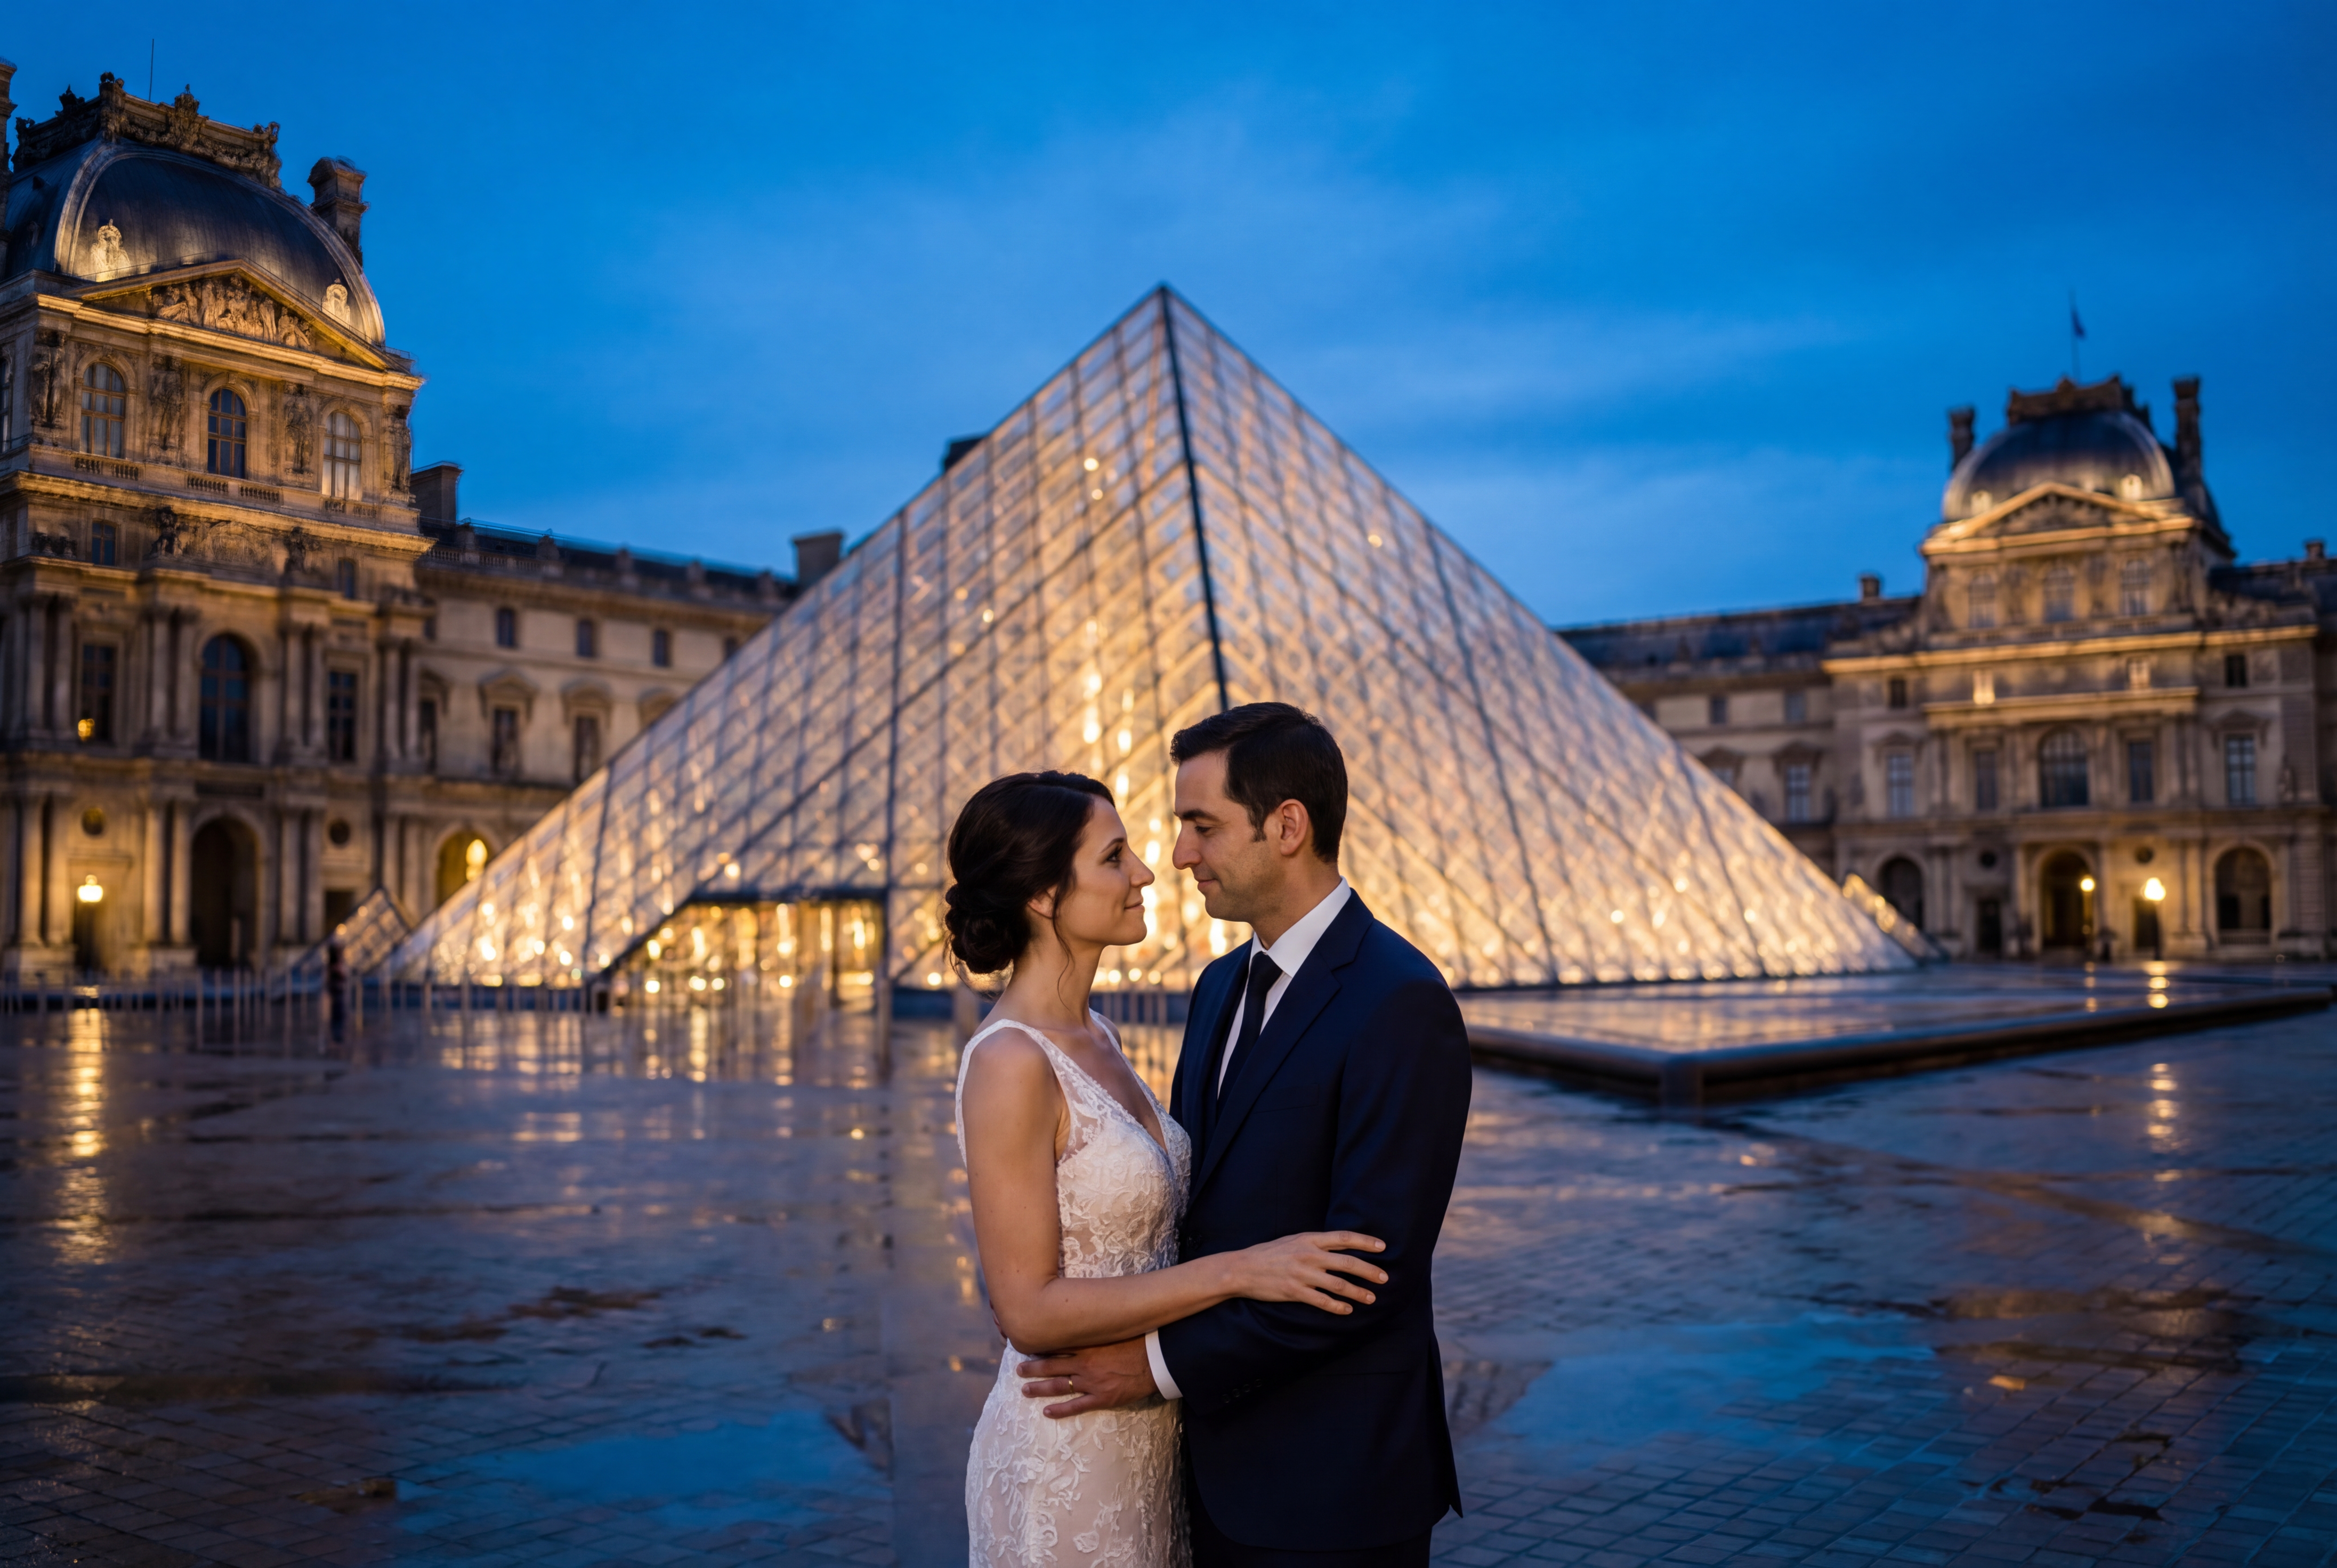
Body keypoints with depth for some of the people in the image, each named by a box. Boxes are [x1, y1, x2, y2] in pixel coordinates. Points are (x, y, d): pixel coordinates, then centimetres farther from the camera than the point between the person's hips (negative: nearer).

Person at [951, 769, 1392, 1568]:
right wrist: (1236, 1271, -24)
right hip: (1064, 1459, -8)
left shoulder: (1093, 1033, 6)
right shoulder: (1010, 1065, -21)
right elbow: (1029, 1307, -22)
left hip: (1143, 1441, 8)